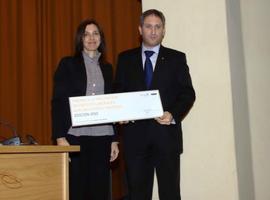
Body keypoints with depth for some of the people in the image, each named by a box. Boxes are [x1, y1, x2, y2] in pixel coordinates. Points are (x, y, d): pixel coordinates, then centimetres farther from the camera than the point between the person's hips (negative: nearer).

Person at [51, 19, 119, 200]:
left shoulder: (107, 68, 15)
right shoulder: (68, 64, 4)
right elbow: (58, 102, -2)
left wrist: (114, 140, 11)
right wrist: (60, 137, -11)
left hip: (102, 136, 3)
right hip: (76, 135, -3)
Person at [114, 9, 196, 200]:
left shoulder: (177, 58, 8)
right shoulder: (125, 59, 13)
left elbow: (188, 93, 3)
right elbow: (118, 93, 11)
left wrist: (173, 114, -14)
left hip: (166, 133, -1)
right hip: (135, 134, 1)